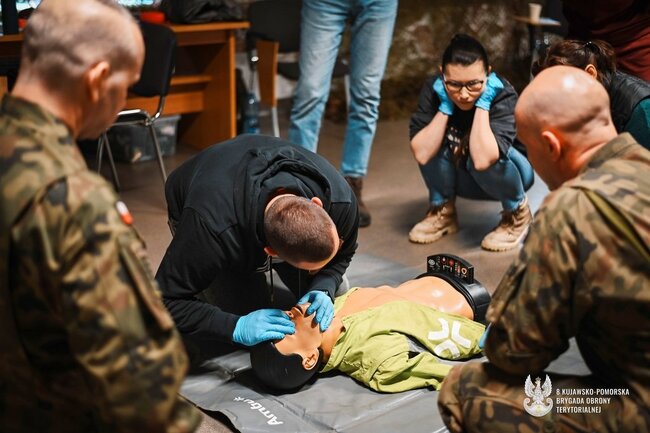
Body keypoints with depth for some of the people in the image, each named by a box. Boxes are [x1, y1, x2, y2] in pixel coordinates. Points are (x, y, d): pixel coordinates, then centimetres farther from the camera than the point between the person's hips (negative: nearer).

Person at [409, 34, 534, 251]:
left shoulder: (503, 95, -29)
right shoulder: (433, 89, -21)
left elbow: (482, 160, -44)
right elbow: (422, 154, -31)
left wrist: (482, 104, -37)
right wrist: (445, 106, -32)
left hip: (506, 174, -3)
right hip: (462, 180, 3)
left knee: (486, 157, -35)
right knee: (435, 141, -25)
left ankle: (517, 214, -3)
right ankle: (442, 211, 0)